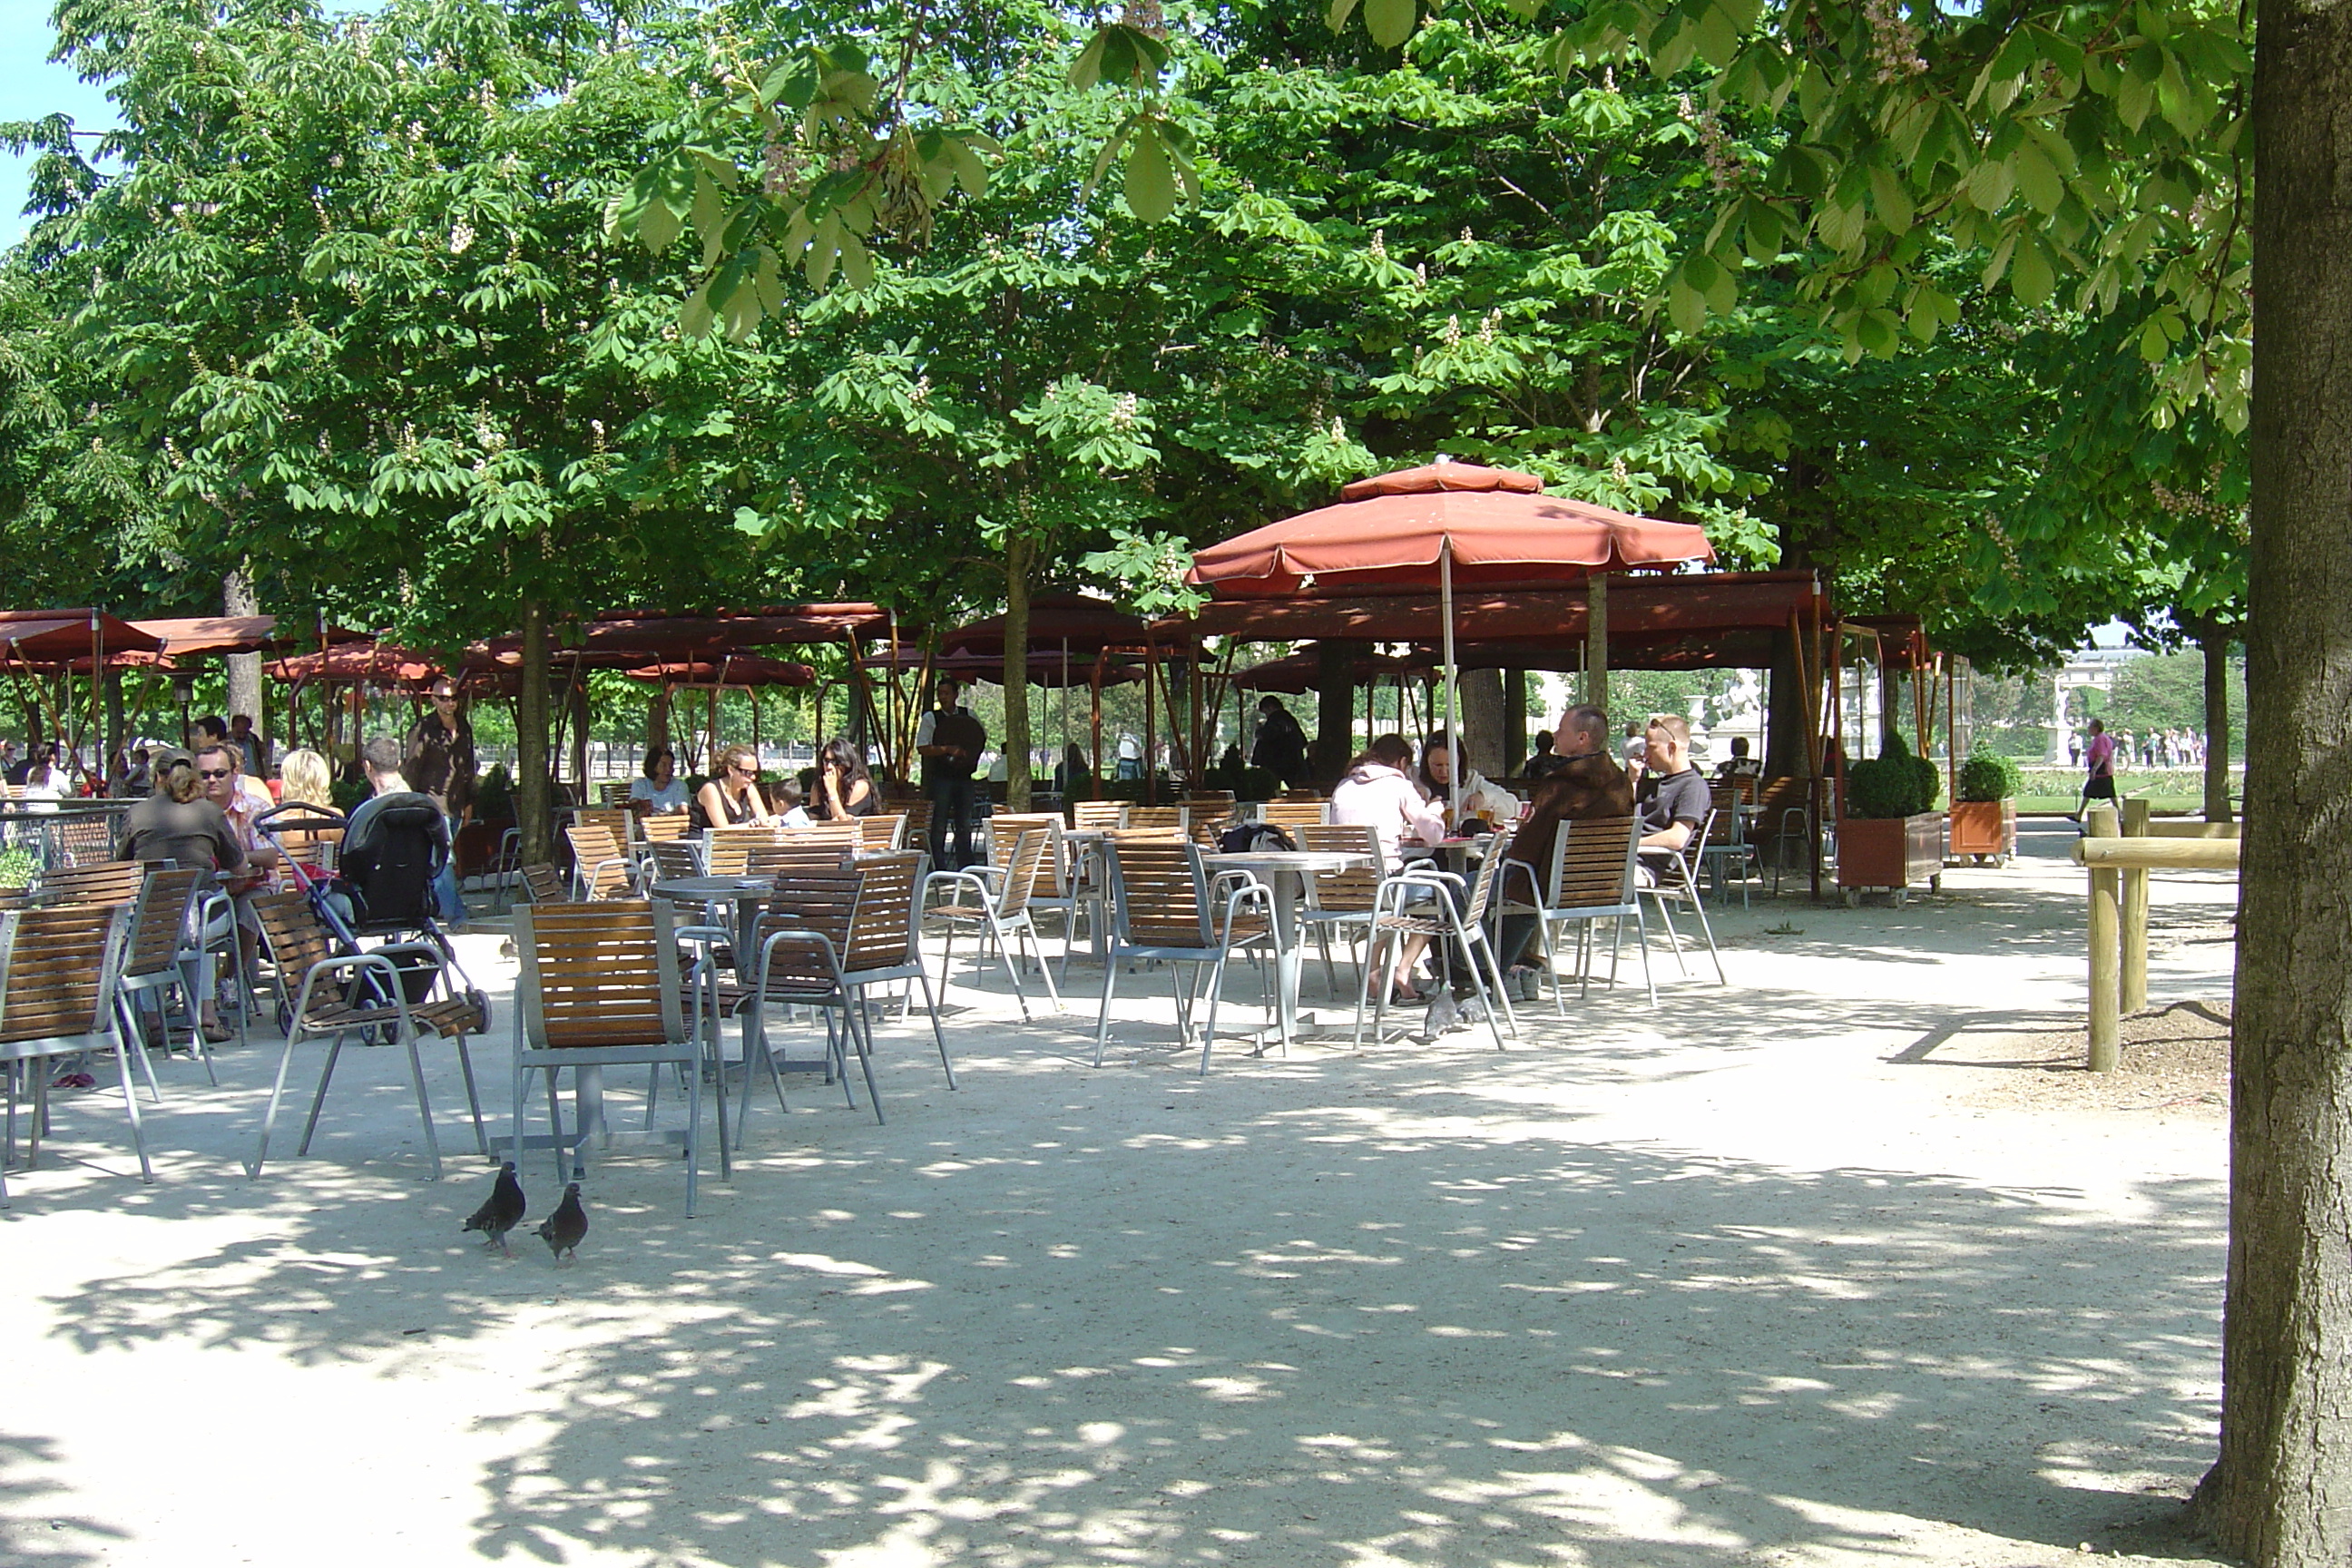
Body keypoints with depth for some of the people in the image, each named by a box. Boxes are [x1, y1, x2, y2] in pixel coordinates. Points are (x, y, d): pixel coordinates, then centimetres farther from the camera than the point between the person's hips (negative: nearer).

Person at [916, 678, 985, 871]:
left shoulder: (968, 715, 9)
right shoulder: (930, 717, 0)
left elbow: (982, 737, 19)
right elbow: (922, 748, -6)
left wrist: (971, 752, -2)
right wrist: (948, 749, -17)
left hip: (963, 775, 3)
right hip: (941, 776, -3)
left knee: (965, 823, 8)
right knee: (939, 823, -4)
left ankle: (966, 866, 14)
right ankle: (939, 867, 0)